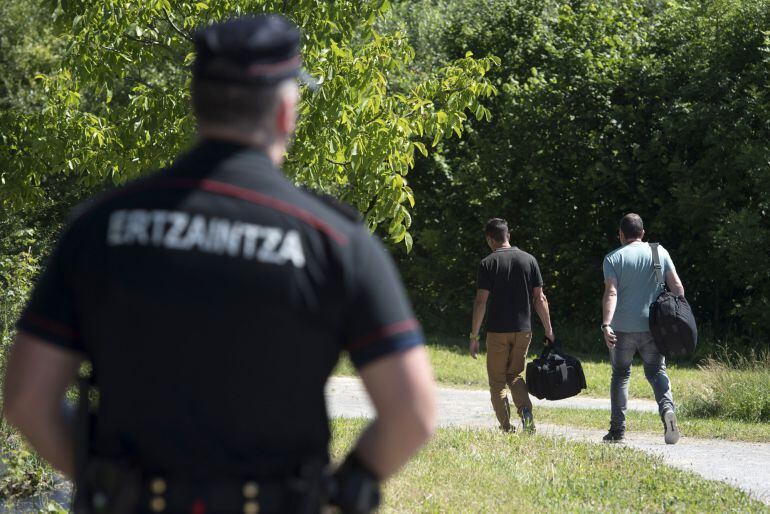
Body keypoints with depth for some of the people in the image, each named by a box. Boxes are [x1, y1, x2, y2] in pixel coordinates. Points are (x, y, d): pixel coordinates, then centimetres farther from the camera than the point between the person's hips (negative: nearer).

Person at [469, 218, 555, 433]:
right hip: (523, 330, 4)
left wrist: (474, 336, -5)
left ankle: (506, 427, 2)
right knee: (514, 375, 18)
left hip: (498, 331, -3)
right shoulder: (529, 260, 3)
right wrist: (549, 331, 9)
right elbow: (540, 299, 3)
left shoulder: (488, 264, -7)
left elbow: (481, 302, -10)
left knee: (497, 380, 8)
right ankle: (525, 410, -8)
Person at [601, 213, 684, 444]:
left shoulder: (614, 258, -2)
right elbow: (677, 286, 3)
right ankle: (667, 407, -22)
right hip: (652, 327, 1)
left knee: (620, 374, 11)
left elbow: (611, 293, -14)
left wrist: (606, 325, -21)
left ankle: (617, 429, 8)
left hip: (622, 328, -1)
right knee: (656, 372, 8)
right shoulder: (659, 253, 6)